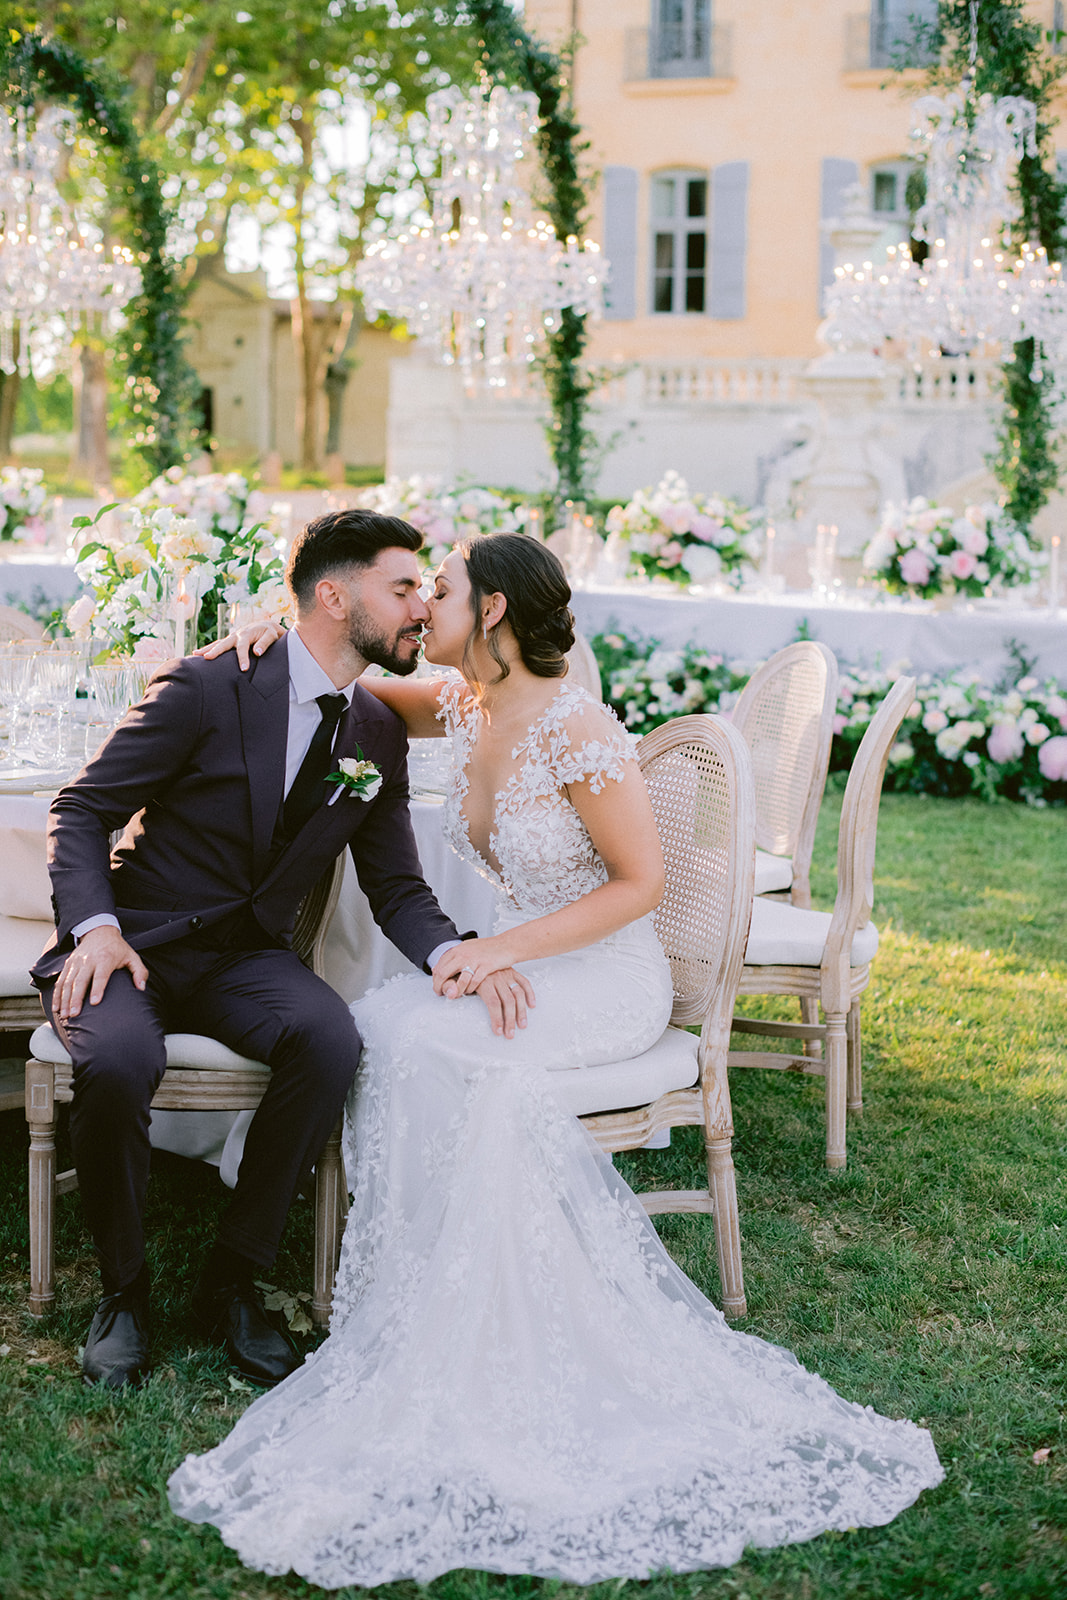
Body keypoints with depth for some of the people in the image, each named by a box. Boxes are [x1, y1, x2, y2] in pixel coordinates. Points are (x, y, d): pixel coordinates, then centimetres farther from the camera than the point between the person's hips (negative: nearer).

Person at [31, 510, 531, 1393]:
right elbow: (80, 810, -7)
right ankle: (124, 1288, -8)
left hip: (247, 957, 4)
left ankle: (233, 1280, -11)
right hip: (134, 943, -4)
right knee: (118, 1061, -36)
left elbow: (397, 889, 8)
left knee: (331, 1040, -29)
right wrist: (95, 926, -25)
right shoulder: (208, 688, -12)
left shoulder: (378, 734, 5)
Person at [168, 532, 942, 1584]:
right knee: (375, 1032, -19)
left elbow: (639, 882, -15)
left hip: (604, 979, -7)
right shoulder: (467, 710, 4)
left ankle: (471, 1329, -17)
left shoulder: (575, 730, -19)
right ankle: (438, 1308, -11)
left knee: (429, 1048, -29)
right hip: (517, 965, 7)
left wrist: (505, 950, -21)